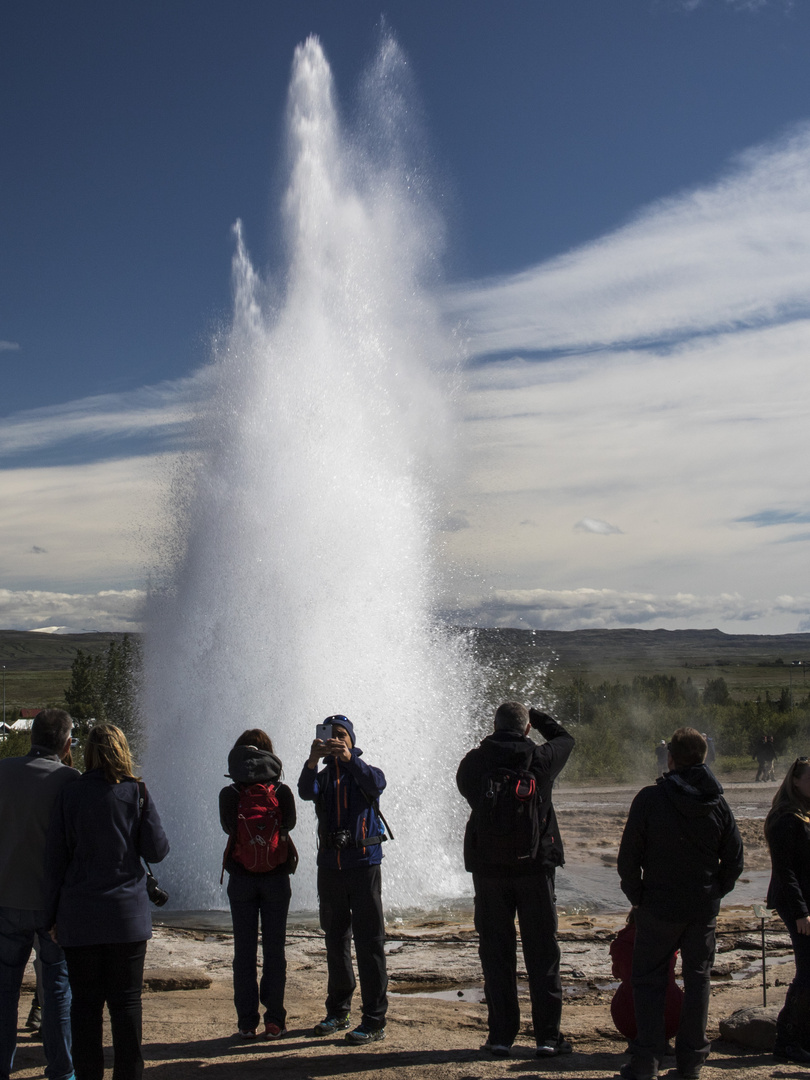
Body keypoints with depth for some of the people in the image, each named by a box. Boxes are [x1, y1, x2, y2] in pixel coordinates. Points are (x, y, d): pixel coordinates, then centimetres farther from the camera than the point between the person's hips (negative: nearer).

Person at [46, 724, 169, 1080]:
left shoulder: (69, 795, -2)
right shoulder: (136, 793, -4)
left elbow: (55, 859, 0)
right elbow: (157, 851, -2)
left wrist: (54, 914, 7)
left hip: (79, 916, 0)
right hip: (127, 914, 0)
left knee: (85, 1002, 7)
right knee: (126, 1001, 7)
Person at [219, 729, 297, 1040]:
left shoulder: (229, 794, -5)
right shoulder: (282, 792, -6)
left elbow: (228, 827, 2)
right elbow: (289, 823, 2)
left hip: (241, 879, 0)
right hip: (276, 877, 0)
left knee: (244, 950, 6)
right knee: (274, 949, 7)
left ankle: (247, 1022, 7)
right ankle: (274, 1020, 7)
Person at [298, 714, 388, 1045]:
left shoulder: (366, 772, 6)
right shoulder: (323, 777, 13)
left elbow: (375, 784, -20)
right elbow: (306, 791, -11)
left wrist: (350, 758, -37)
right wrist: (312, 762, -31)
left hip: (364, 863, -4)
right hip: (330, 866, 4)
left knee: (369, 943, -6)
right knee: (336, 942, 12)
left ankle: (374, 1020, -4)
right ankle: (338, 1012, 23)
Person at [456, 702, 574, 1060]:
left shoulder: (474, 763, -4)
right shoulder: (541, 760, -4)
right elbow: (564, 737, 17)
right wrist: (534, 715, 29)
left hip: (488, 870, 1)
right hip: (535, 868, -1)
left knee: (496, 954, 7)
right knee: (542, 953, 7)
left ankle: (501, 1036, 10)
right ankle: (547, 1036, 9)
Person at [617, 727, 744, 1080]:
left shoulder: (650, 799, -12)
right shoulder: (718, 803, -2)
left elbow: (628, 857, -9)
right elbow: (734, 861, 3)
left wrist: (638, 897, 3)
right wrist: (714, 892, 15)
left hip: (659, 908, -3)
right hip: (704, 910, 3)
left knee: (649, 980, 6)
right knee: (697, 979, 14)